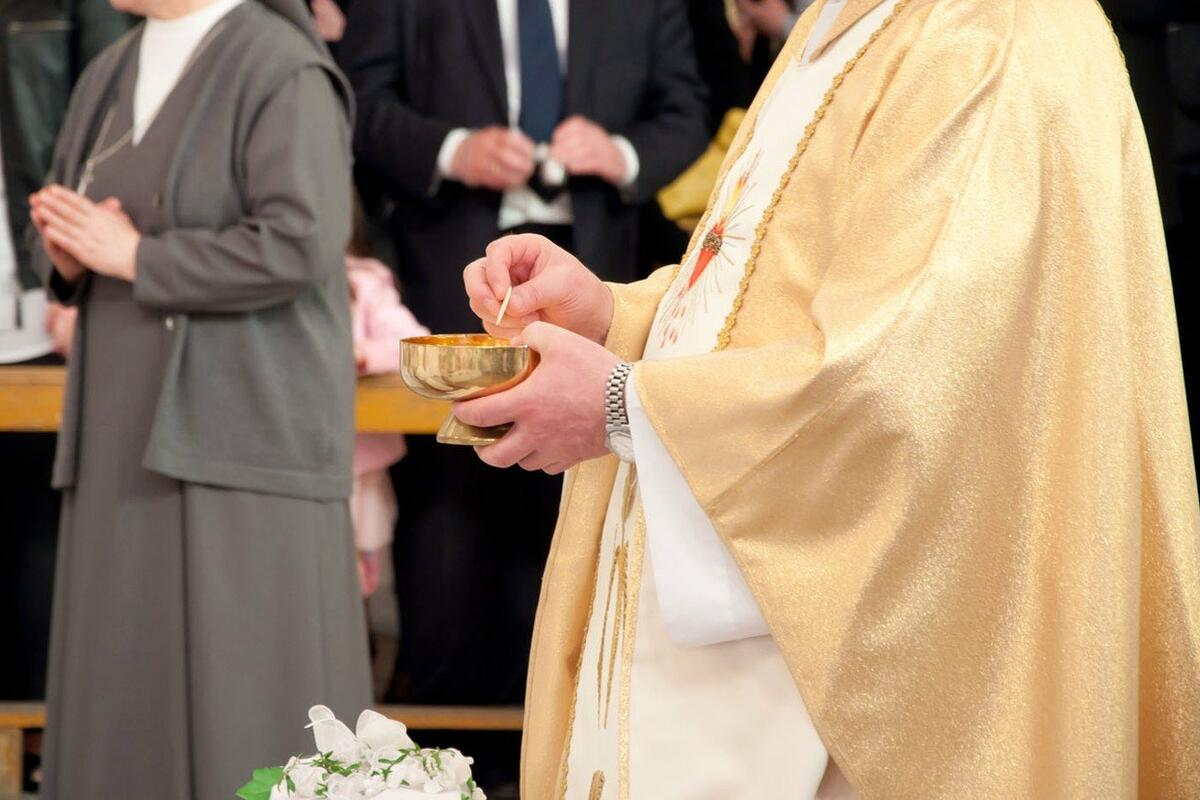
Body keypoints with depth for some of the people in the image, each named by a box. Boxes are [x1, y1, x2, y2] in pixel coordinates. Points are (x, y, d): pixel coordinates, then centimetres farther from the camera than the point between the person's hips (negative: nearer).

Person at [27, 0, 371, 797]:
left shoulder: (282, 70, -10)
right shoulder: (111, 75, 14)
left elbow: (299, 243, -20)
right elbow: (71, 234, 20)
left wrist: (135, 257, -14)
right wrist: (68, 254, -4)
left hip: (243, 425, -7)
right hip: (130, 428, 8)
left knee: (247, 700, -6)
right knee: (129, 696, 7)